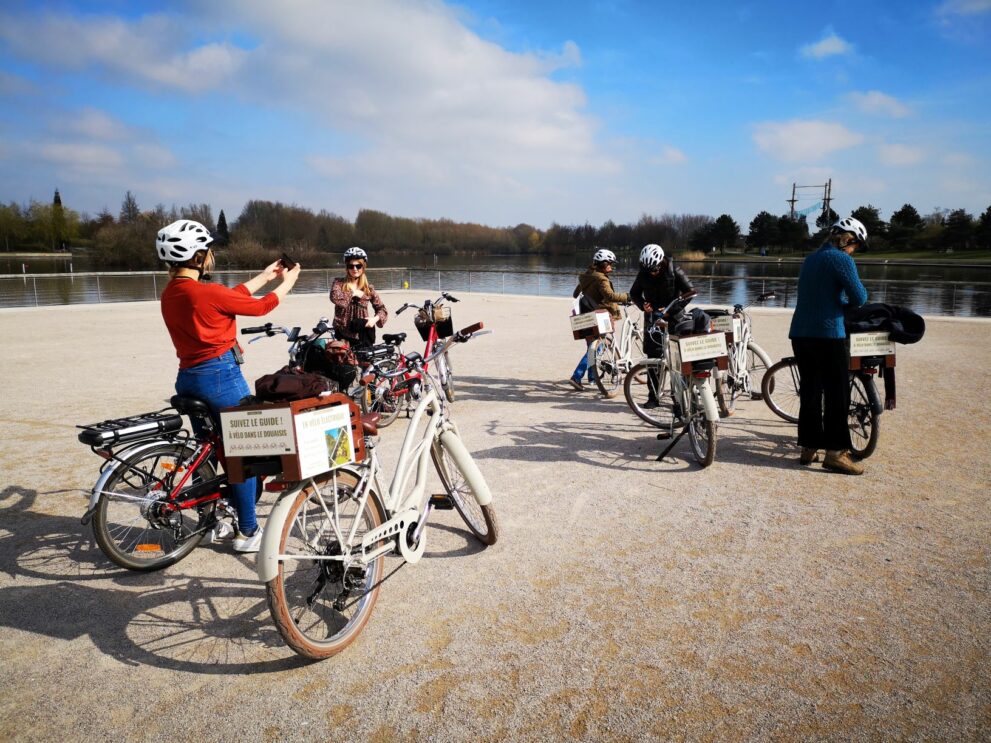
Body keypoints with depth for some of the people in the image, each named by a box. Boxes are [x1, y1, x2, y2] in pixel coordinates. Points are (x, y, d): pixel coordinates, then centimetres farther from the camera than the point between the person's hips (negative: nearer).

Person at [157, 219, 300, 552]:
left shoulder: (170, 294, 7)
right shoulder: (206, 292, -18)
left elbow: (231, 296, 14)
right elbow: (259, 307, -6)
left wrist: (265, 276, 23)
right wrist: (287, 282, 11)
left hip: (188, 378, 8)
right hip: (220, 374, -8)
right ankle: (247, 532, 11)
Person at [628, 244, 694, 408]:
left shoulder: (674, 271, -12)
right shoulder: (643, 273, -3)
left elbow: (690, 291, -13)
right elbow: (634, 293, 8)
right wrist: (643, 305, -14)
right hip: (653, 317, 3)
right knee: (653, 356, 0)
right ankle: (653, 396, 5)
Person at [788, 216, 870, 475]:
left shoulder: (810, 259, 17)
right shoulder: (841, 260, -8)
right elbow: (859, 298, -11)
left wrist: (842, 301, 17)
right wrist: (850, 302, 10)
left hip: (800, 333, 8)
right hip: (828, 334, -8)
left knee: (810, 391, 11)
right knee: (837, 392, -1)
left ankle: (808, 448, 15)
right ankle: (835, 452, 0)